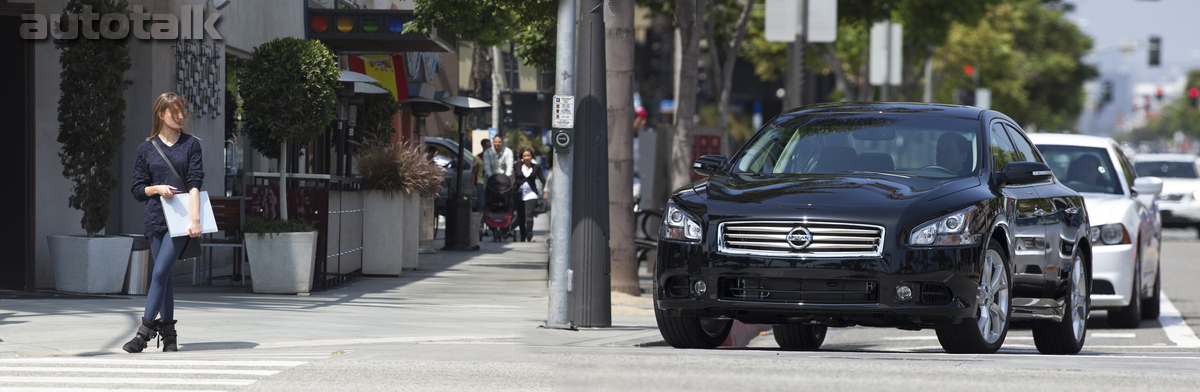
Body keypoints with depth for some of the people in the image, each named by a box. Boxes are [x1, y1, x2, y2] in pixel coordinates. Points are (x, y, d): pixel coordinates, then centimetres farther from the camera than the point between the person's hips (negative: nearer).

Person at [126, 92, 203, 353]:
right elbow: (138, 190, 11)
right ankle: (169, 333, 9)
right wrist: (158, 188, -9)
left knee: (161, 272, -12)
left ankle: (144, 331, -11)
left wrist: (195, 219, -13)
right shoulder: (146, 149, 9)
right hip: (156, 218, 3)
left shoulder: (191, 145, 5)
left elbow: (195, 184, -3)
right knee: (163, 276, 4)